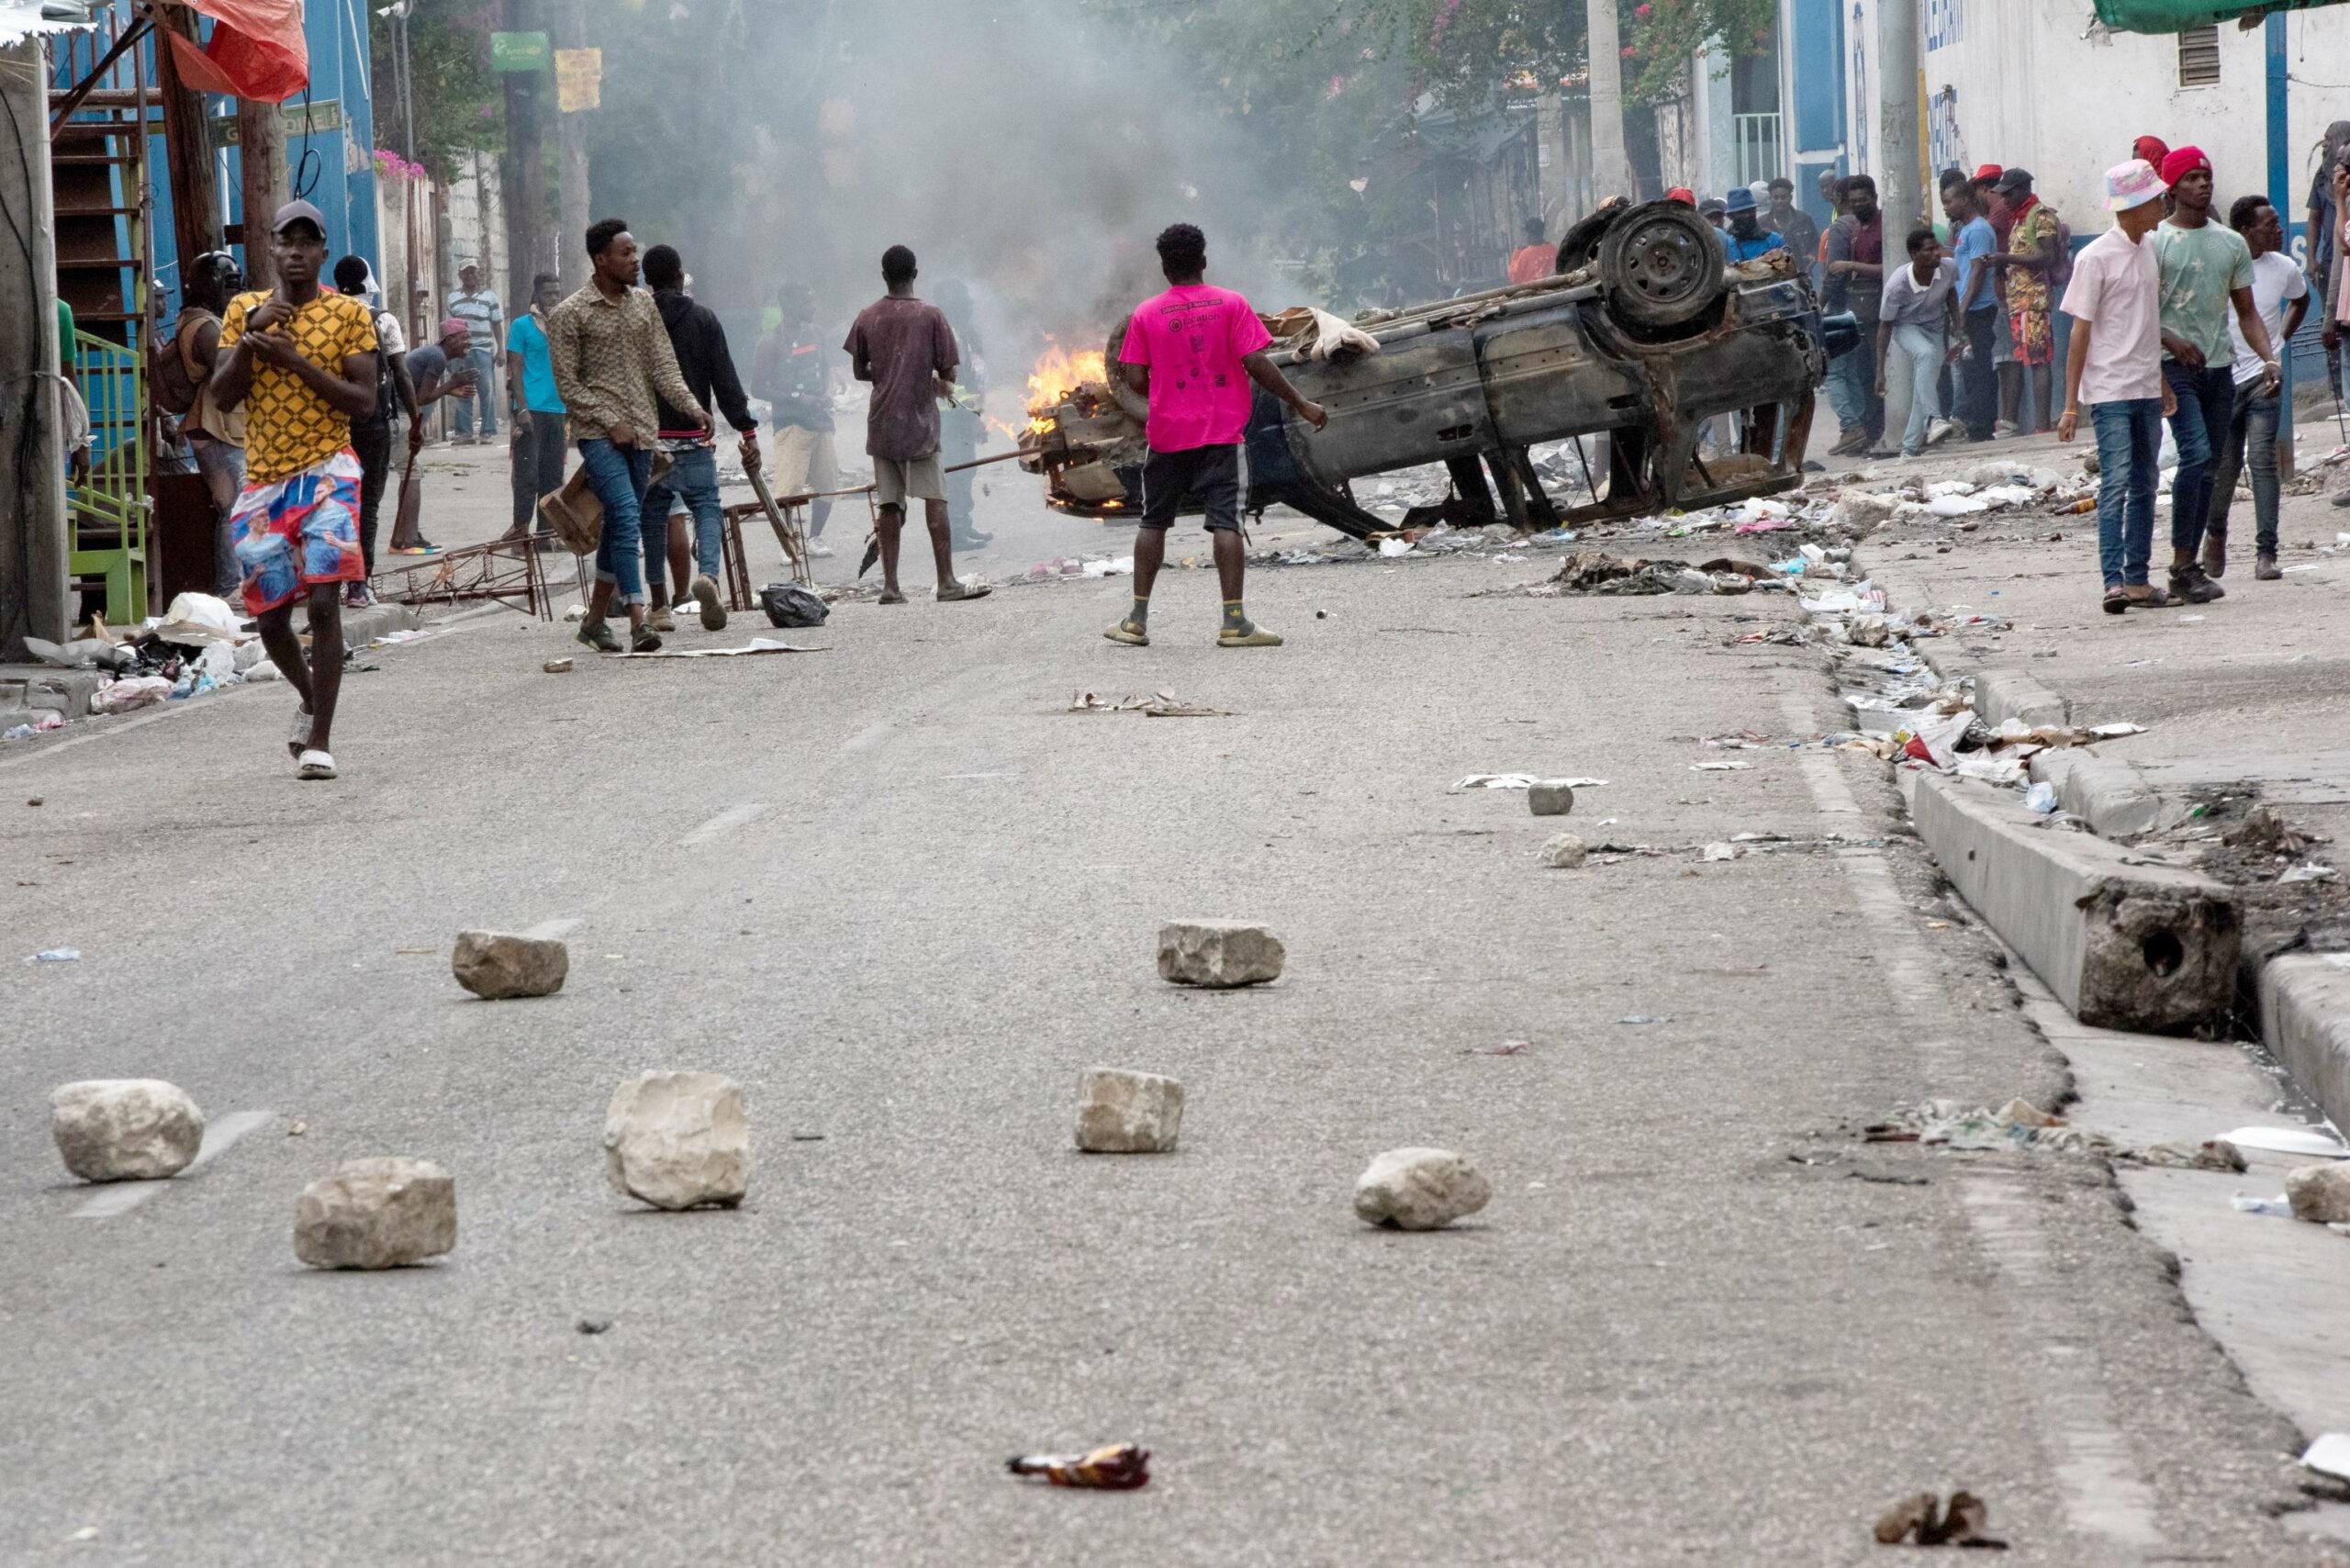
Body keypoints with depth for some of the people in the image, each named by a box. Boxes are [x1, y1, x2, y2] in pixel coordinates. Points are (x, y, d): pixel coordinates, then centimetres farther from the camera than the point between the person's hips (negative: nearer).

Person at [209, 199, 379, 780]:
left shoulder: (349, 314, 0)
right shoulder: (245, 309, 9)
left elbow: (364, 401, -6)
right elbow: (224, 396, 1)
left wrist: (297, 361, -15)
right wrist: (251, 334, -13)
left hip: (327, 472, -3)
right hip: (263, 478, 4)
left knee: (324, 603, -15)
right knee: (271, 618, 7)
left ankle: (320, 741, -12)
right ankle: (309, 697, 37)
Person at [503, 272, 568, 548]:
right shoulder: (522, 326, -1)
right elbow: (516, 369, -4)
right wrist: (521, 408, -13)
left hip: (558, 410, 5)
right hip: (532, 409, -5)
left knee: (553, 474, 6)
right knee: (528, 471, -8)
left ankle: (546, 531, 11)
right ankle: (521, 528, -3)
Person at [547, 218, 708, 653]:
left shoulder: (644, 304, 11)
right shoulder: (569, 315, -5)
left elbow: (663, 365, 8)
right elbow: (568, 385, -5)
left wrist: (691, 407, -8)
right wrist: (611, 422, -14)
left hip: (641, 432, 6)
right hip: (598, 434, -6)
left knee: (621, 526, 9)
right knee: (626, 518, -19)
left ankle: (595, 620, 21)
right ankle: (638, 622, -25)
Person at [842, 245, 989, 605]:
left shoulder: (867, 318, 4)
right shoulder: (930, 316, -5)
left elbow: (858, 371, 11)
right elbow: (948, 373, -5)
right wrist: (940, 384, 16)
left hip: (881, 425, 4)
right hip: (919, 423, -4)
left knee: (890, 505, 5)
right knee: (935, 501, -4)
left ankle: (891, 586, 2)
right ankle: (947, 582, -9)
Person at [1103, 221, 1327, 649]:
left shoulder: (1145, 314, 1)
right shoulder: (1230, 304, -3)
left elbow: (1136, 380, -1)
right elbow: (1256, 364, -9)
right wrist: (1301, 405, -1)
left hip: (1168, 433, 2)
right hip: (1223, 432, -1)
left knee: (1153, 521, 12)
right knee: (1226, 521, -4)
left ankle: (1137, 620, 13)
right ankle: (1234, 622, -11)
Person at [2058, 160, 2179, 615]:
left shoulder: (2149, 251, 11)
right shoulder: (2095, 258, -10)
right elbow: (2080, 332, -9)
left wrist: (2162, 383, 23)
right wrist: (2070, 405, -11)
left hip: (2146, 389, 7)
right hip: (2109, 390, -7)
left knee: (2144, 485, 9)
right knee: (2116, 483, -13)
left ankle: (2138, 581, 14)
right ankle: (2114, 582, -17)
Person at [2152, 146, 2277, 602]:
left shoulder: (2232, 243, 13)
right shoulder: (2156, 241, -3)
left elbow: (2247, 312, 15)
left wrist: (2268, 357, 0)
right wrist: (2171, 341, -22)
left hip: (2220, 366, 6)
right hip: (2176, 367, -6)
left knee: (2209, 466, 6)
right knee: (2196, 454, -19)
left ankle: (2189, 566, 12)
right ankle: (2184, 566, -14)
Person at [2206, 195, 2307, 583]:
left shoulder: (2283, 269, 2)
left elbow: (2301, 301, 24)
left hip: (2263, 379, 1)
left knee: (2262, 461, -11)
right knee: (2222, 465, 6)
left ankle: (2266, 552, -11)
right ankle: (2215, 533, 33)